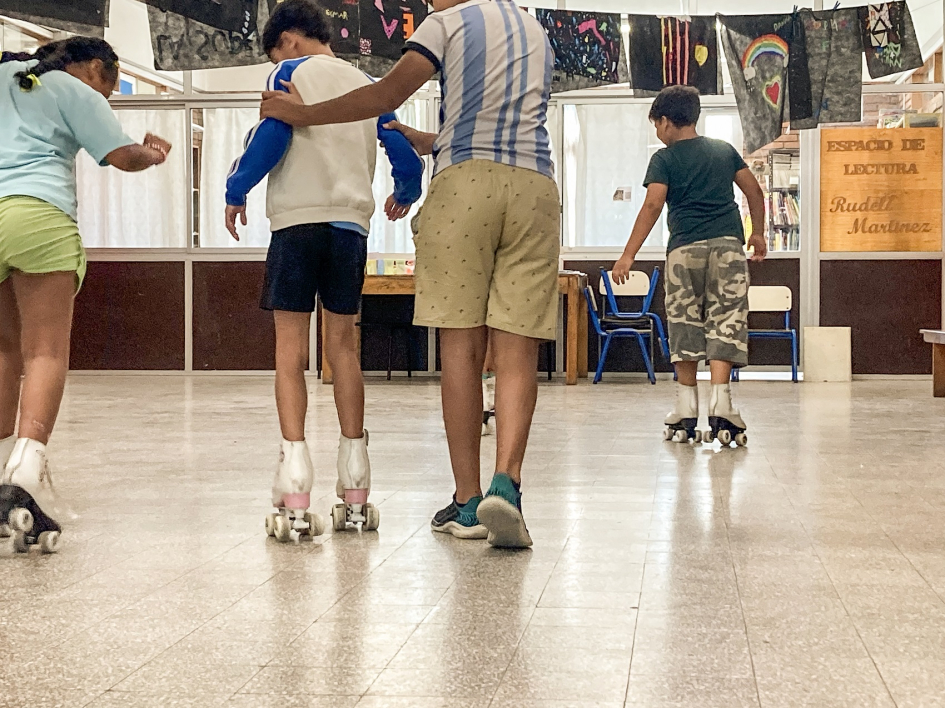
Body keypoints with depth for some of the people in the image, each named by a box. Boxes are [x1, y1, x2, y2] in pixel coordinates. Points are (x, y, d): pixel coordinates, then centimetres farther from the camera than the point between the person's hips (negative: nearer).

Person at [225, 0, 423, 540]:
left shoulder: (292, 73, 5)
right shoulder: (367, 85, 18)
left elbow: (272, 136, -9)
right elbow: (407, 156, 17)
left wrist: (237, 191, 5)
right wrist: (405, 195, 38)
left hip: (298, 221, -4)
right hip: (352, 224, 4)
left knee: (291, 352, -2)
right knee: (344, 349, 10)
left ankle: (295, 500, -10)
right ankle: (356, 495, 10)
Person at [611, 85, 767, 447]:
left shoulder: (664, 159, 3)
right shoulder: (724, 150, 15)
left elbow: (652, 205, -9)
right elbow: (755, 192, 17)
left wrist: (628, 255, -12)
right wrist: (758, 233, 30)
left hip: (685, 248, -2)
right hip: (728, 244, 2)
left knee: (684, 325, 6)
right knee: (725, 323, -1)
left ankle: (686, 410, 8)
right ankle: (720, 401, -15)